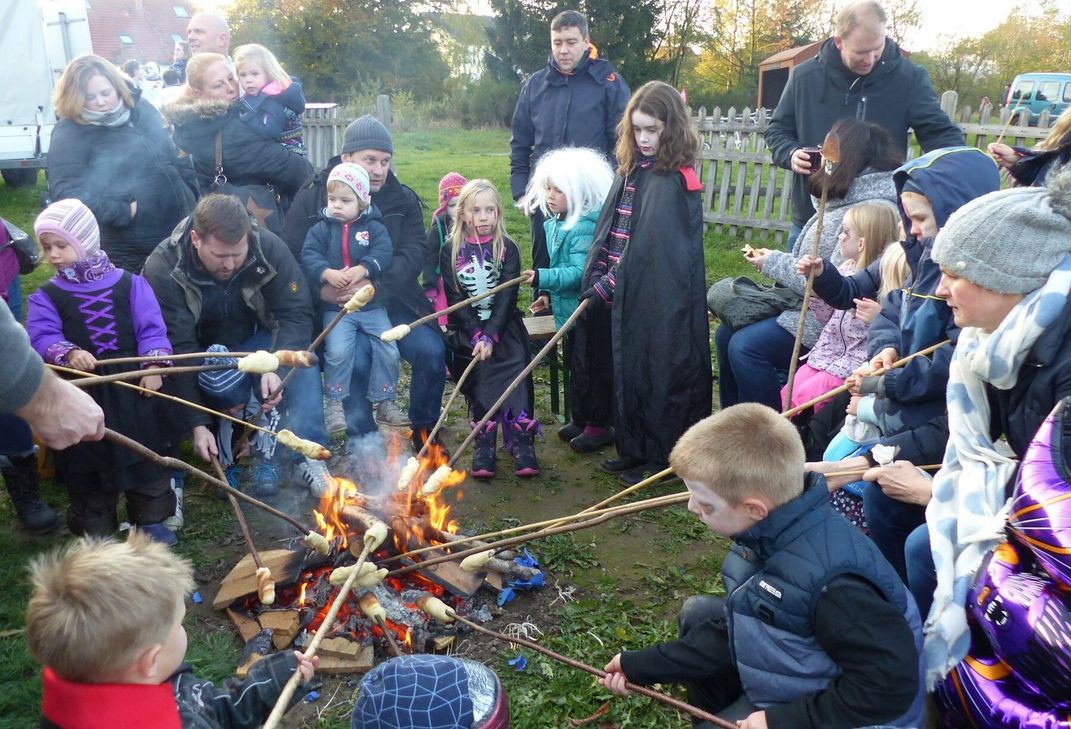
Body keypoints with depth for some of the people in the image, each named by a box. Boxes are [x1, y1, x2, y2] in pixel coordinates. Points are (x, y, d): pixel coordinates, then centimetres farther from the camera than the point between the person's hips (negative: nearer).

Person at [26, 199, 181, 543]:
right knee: (88, 463, 11)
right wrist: (68, 353, -33)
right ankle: (95, 530, 28)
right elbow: (41, 337, -13)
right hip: (83, 393, 0)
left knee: (147, 454, 13)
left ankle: (151, 519, 32)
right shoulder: (46, 296, 0)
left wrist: (153, 364, -16)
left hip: (134, 386, 1)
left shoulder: (128, 283, 0)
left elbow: (151, 327, -4)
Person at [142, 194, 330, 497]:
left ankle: (309, 456, -25)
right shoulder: (163, 268, -26)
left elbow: (297, 313, -19)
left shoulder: (269, 247, -22)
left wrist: (277, 366, -37)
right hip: (199, 352, -1)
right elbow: (178, 348, -28)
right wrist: (198, 423, -31)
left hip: (254, 341, 1)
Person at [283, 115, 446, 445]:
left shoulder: (403, 199, 6)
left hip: (392, 301, 2)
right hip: (336, 305, -2)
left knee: (431, 351, -20)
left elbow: (415, 252, -8)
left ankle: (424, 431, 6)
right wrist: (321, 288, -25)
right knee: (356, 357, -29)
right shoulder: (310, 198, 2)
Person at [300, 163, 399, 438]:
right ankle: (336, 402, 0)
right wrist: (328, 273, -25)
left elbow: (383, 254, -10)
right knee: (338, 351, -19)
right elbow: (309, 257, -7)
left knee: (389, 350, -6)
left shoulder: (374, 228, 5)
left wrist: (362, 270, -27)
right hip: (335, 307, -1)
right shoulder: (321, 229, 6)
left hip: (371, 304, 1)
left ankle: (382, 399, 14)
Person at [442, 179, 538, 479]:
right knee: (481, 378, -21)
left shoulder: (507, 249, 4)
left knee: (516, 369, -21)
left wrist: (491, 336, -16)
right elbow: (455, 298, -3)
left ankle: (522, 443, -15)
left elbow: (507, 297, -4)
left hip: (504, 326, 1)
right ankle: (483, 448, -14)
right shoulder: (450, 252, 4)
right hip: (467, 329, 0)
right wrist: (477, 336, -15)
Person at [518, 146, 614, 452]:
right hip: (570, 311, 10)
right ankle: (580, 419, 32)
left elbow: (580, 272, -29)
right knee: (573, 366, 18)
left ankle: (599, 426, 14)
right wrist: (550, 296, 15)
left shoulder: (585, 227, -22)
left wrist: (543, 278, -36)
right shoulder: (555, 223, 9)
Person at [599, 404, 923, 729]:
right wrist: (640, 666, 4)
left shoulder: (832, 582, -36)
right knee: (697, 613, 12)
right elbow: (731, 630, 1)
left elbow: (890, 686, -32)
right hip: (793, 668, 8)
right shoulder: (768, 531, -9)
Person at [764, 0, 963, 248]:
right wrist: (790, 154, -10)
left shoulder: (909, 78, -4)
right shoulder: (804, 77, 0)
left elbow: (940, 133, -5)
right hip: (811, 220, 2)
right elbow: (777, 130, 11)